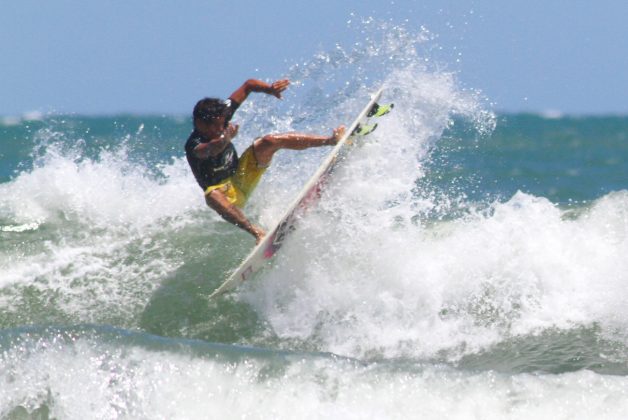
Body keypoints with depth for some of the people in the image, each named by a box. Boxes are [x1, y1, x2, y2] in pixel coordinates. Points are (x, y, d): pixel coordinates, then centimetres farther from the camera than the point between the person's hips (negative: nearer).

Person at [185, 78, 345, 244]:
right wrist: (226, 138, -73)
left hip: (241, 176, 6)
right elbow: (211, 150, -54)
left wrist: (268, 89, -22)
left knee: (269, 142, -17)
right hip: (227, 193, -6)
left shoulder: (220, 116, -11)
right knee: (212, 195, -43)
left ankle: (332, 140, -14)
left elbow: (248, 85, -4)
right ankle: (256, 232, -58)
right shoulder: (194, 145, -29)